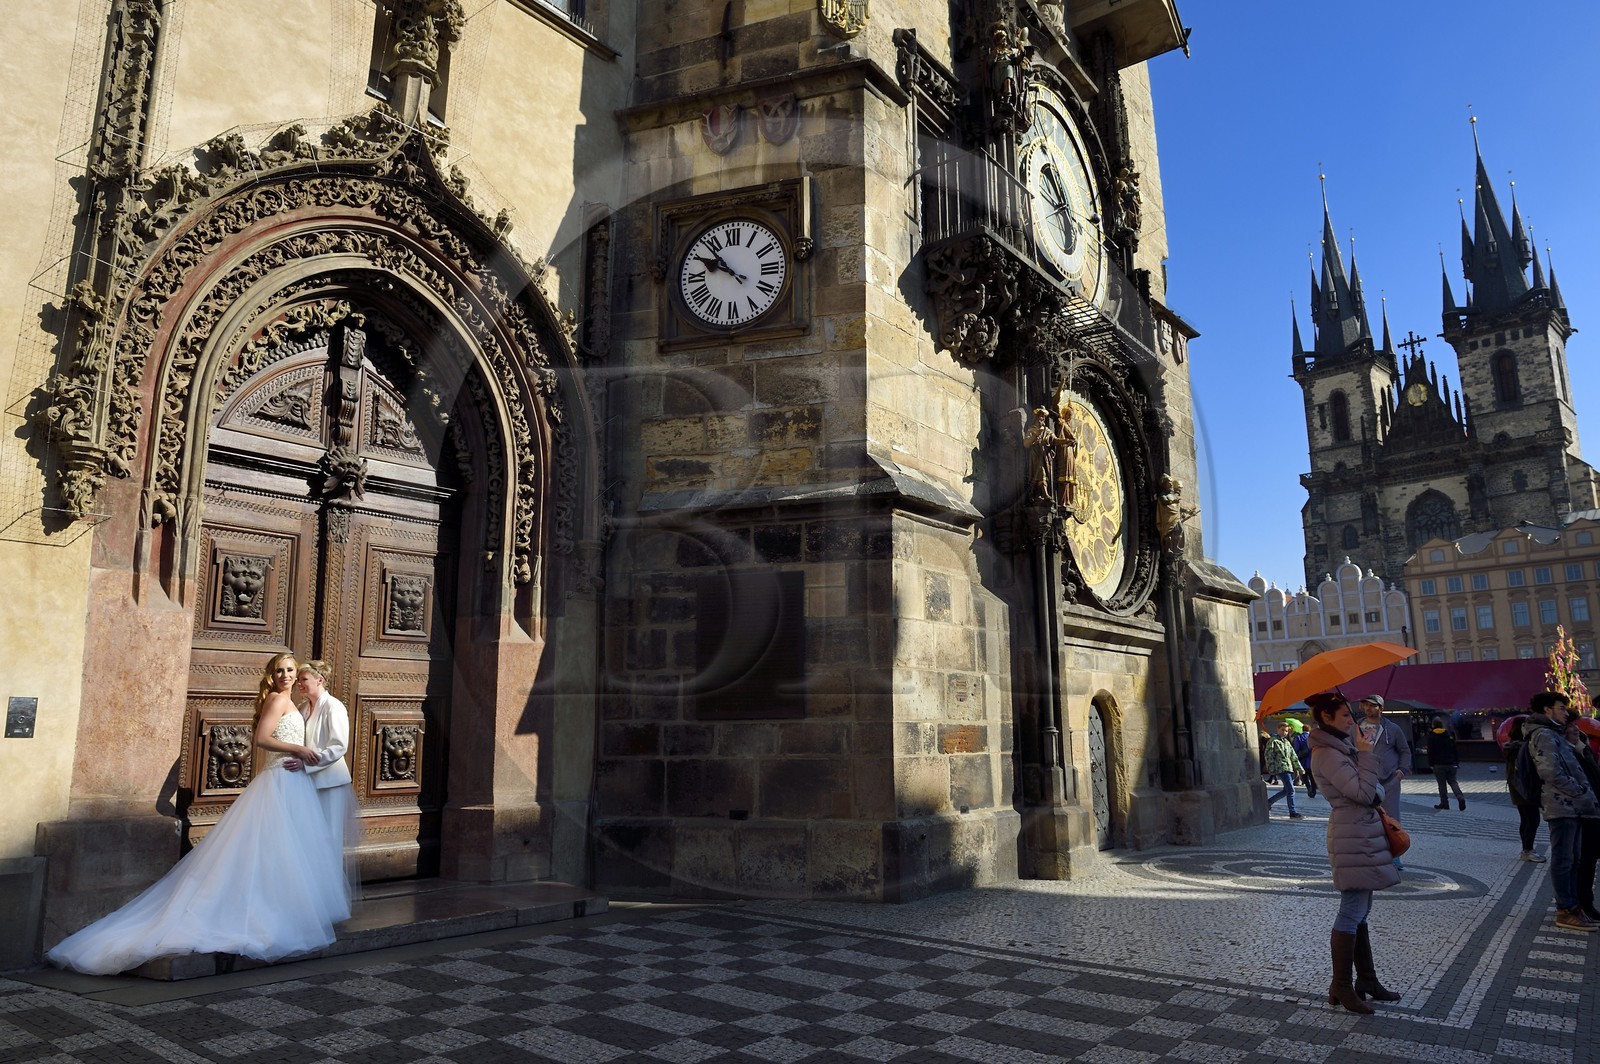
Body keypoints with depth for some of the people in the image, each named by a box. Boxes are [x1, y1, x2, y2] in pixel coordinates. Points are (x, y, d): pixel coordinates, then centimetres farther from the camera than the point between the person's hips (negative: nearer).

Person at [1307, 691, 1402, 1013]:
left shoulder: (1341, 747, 15)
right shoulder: (1326, 755, -17)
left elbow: (1370, 790, 23)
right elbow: (1362, 793, -21)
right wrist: (1367, 753, -16)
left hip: (1364, 835, 10)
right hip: (1352, 838, -10)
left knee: (1359, 912, 15)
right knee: (1352, 914, -6)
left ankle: (1367, 979, 24)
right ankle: (1341, 987, 2)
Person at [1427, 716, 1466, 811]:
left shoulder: (1431, 736, -3)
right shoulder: (1449, 734, 7)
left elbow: (1430, 752, -6)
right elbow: (1455, 750, 8)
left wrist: (1431, 764, -2)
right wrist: (1457, 762, 13)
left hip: (1439, 764, -4)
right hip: (1451, 763, 4)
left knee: (1442, 784, 2)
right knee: (1452, 782, 11)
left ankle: (1444, 803, 2)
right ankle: (1460, 798, -8)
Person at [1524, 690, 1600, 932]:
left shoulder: (1553, 734, 22)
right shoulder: (1544, 735, -11)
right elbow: (1550, 772, -20)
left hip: (1571, 806, 10)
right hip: (1561, 806, -10)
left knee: (1571, 860, 14)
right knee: (1563, 860, -6)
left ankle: (1572, 908, 21)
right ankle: (1566, 911, -2)